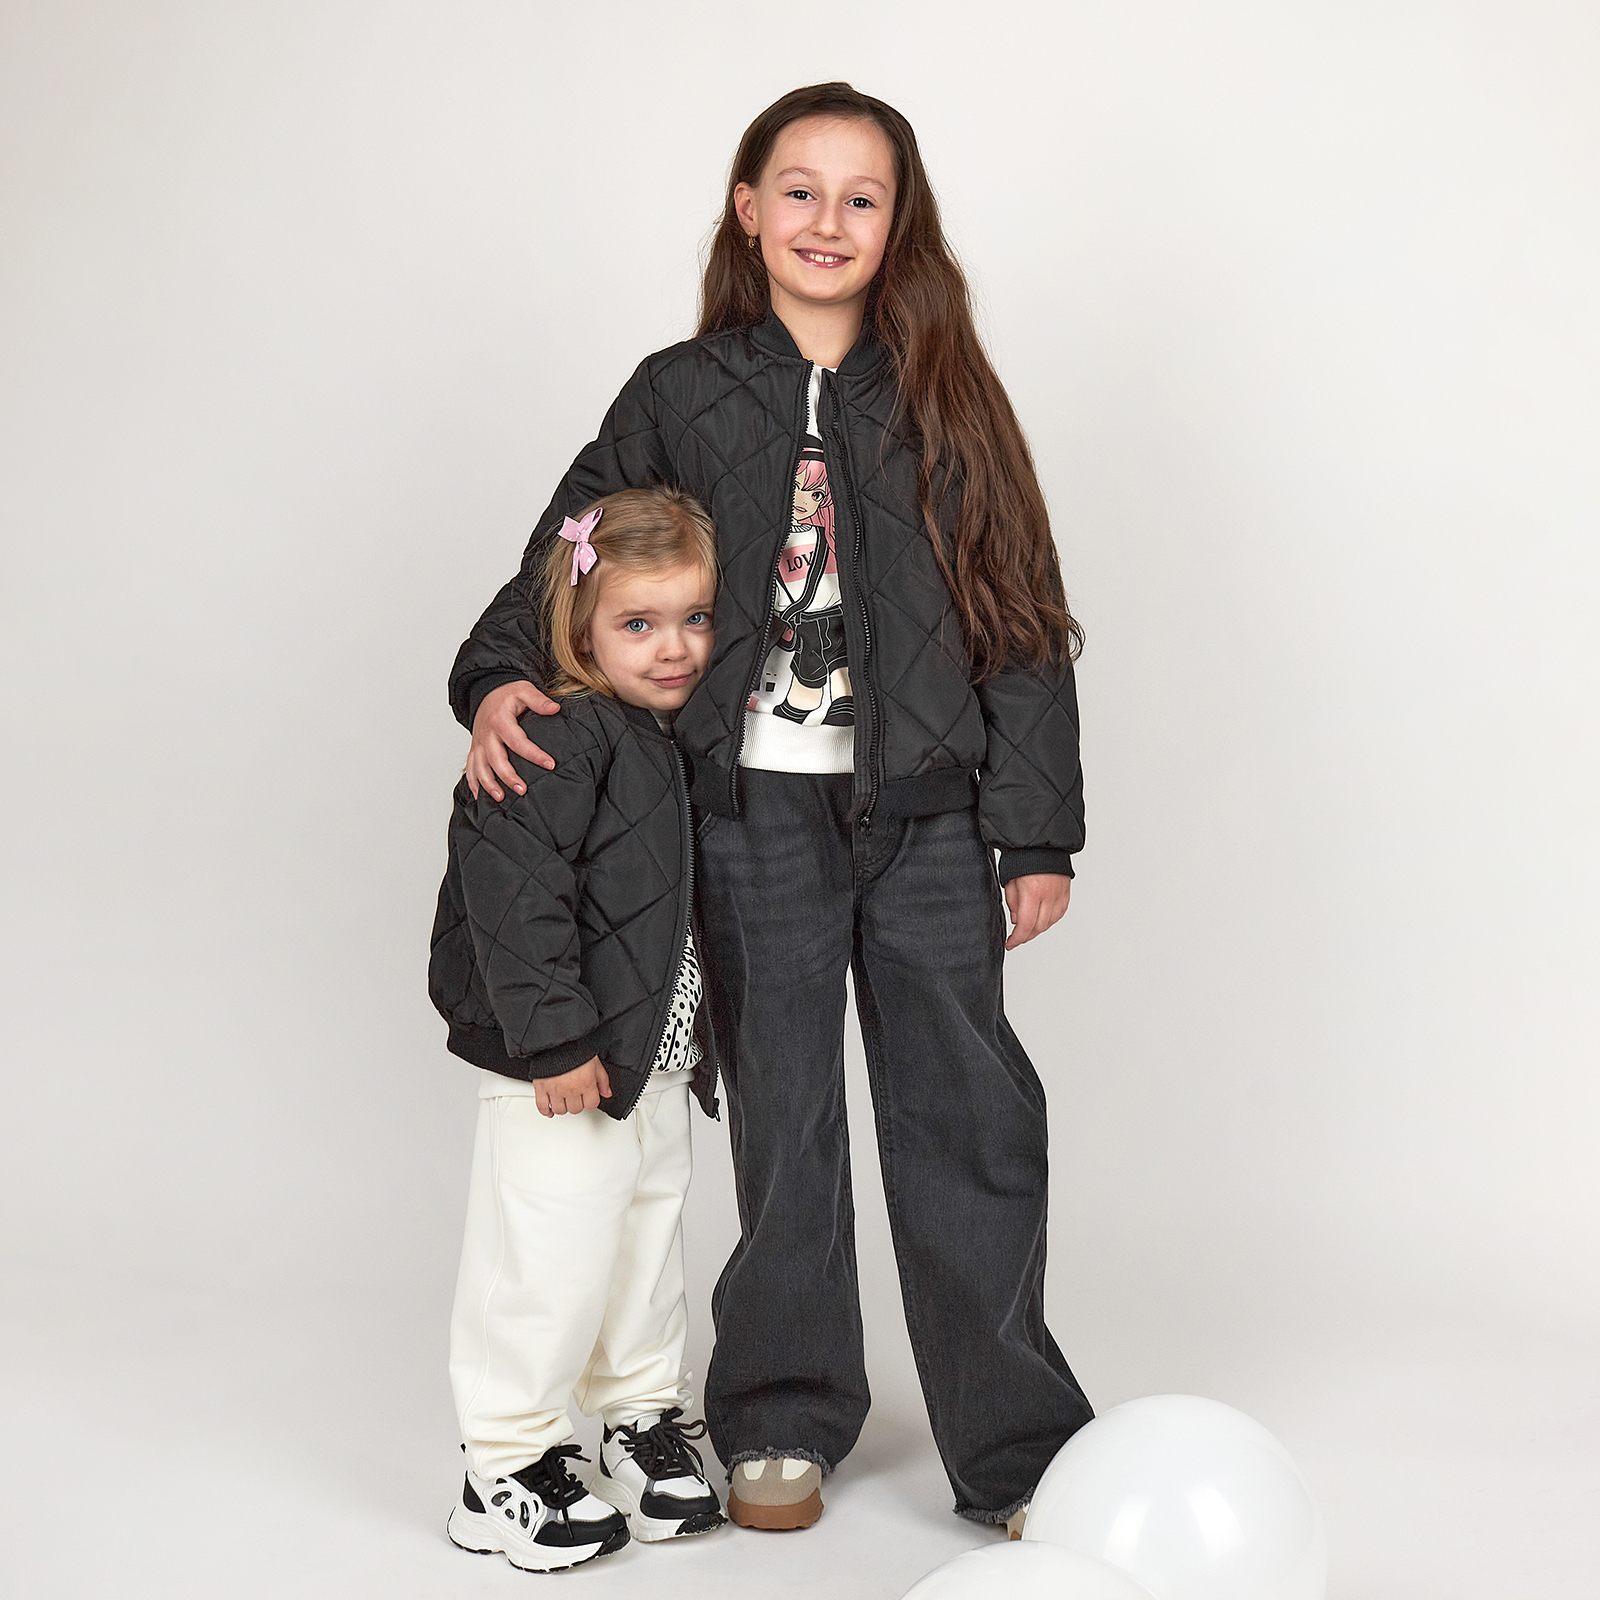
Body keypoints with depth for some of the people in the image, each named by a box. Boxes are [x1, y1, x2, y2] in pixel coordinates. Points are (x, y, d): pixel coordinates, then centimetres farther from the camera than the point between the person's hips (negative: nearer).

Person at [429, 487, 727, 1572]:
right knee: (553, 1259, -4)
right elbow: (513, 889, -24)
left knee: (651, 1235, 18)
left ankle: (646, 1421, 35)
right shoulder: (562, 739, -17)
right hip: (564, 1069, -9)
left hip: (654, 1057, 9)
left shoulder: (674, 741, 12)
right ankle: (508, 1469, 12)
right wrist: (554, 1035, -25)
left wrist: (693, 1039, 21)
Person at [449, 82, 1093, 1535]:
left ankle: (1018, 1449, 16)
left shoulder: (944, 397, 5)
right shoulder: (680, 398, 6)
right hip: (755, 816, 0)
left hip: (926, 814, 0)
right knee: (784, 1118, 9)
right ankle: (781, 1421, 27)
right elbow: (574, 554, 9)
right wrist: (502, 677, -12)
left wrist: (1039, 831, 0)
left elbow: (1020, 618, 5)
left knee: (970, 1117, 3)